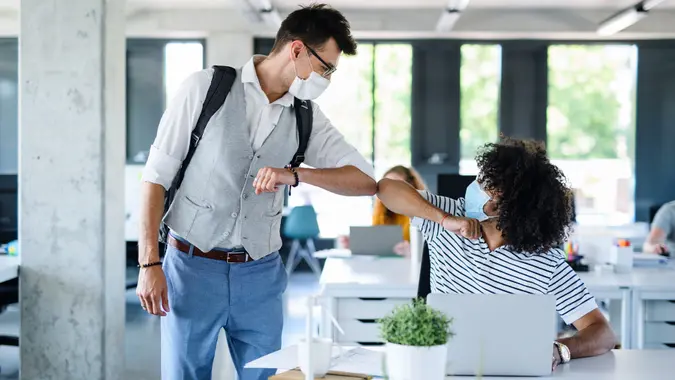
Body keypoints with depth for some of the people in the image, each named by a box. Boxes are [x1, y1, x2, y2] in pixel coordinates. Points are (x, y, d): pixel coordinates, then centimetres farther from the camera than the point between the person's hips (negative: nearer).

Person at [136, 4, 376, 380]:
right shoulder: (206, 88, -7)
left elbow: (366, 181, -2)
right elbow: (157, 175, -6)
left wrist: (294, 174, -18)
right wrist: (149, 263, -12)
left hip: (261, 275, 4)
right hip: (192, 266, -3)